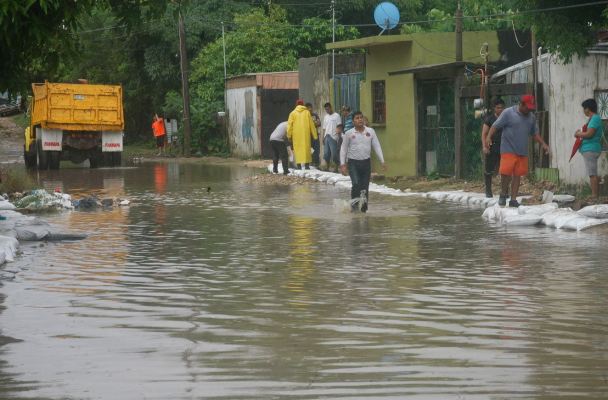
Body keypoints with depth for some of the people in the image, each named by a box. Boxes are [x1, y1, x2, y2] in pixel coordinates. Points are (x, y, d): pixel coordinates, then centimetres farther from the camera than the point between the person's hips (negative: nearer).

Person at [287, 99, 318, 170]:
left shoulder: (293, 113, 5)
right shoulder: (307, 112, 6)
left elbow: (289, 124, -1)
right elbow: (311, 124, 6)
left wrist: (289, 135, 0)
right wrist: (314, 135, 10)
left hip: (296, 134, 0)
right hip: (306, 133, 0)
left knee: (297, 148, 3)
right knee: (306, 148, 5)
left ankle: (298, 164, -3)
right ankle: (307, 164, 1)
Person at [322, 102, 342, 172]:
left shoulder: (336, 116, -3)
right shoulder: (326, 117, 18)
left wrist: (338, 137, -14)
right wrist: (323, 137, 14)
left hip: (333, 137, -7)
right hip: (326, 137, 7)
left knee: (334, 154, -7)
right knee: (326, 153, 6)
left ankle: (337, 168, 0)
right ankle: (327, 168, 15)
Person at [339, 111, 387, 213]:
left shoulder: (370, 132, 4)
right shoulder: (349, 134, -1)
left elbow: (377, 147, 5)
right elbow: (343, 149, 5)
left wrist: (382, 161, -1)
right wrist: (342, 164, -2)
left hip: (366, 162, 2)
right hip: (353, 162, -2)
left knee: (365, 186, 4)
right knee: (356, 184, -19)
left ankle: (364, 207, 15)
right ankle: (354, 203, -5)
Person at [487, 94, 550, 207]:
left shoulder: (531, 117, 13)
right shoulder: (508, 113, -5)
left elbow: (535, 133, 23)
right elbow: (495, 126, -6)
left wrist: (543, 144, 13)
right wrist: (489, 137, -21)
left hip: (522, 152, 5)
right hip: (508, 150, -5)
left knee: (517, 175, 4)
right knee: (506, 172, -13)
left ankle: (513, 199, 9)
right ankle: (503, 194, 9)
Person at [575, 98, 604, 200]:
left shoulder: (595, 119, -14)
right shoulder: (594, 118, 17)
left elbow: (589, 134, -20)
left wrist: (579, 134, -5)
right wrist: (580, 134, 8)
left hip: (590, 150, -11)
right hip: (591, 149, 11)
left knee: (592, 174, -11)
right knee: (593, 174, 13)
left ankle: (595, 197, -13)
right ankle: (595, 196, 16)